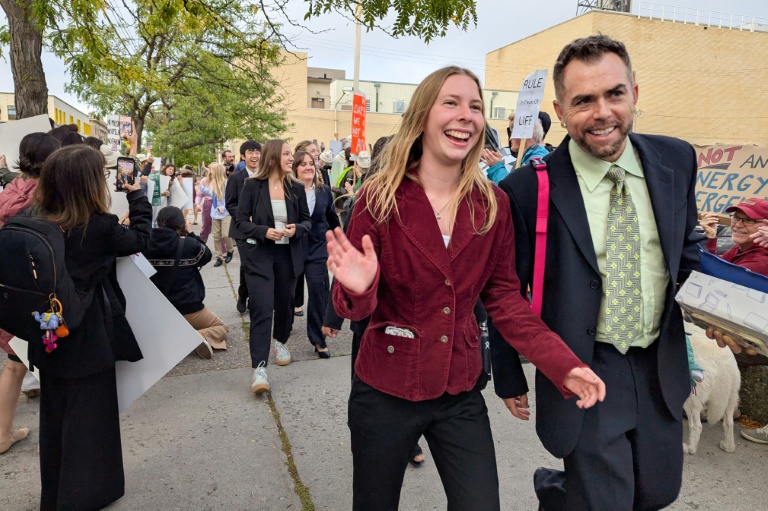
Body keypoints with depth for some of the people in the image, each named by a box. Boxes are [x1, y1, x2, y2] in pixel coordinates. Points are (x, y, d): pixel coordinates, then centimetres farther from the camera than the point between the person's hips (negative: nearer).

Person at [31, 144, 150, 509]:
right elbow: (139, 238, -3)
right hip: (86, 341, -6)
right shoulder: (100, 227, -21)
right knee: (89, 420, 11)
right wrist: (137, 197, 7)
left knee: (54, 417, 21)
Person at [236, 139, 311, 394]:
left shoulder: (296, 188, 2)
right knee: (261, 309, -10)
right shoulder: (252, 185, -7)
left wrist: (296, 229, -15)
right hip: (259, 254, -3)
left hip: (288, 255, 4)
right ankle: (259, 367, -7)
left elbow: (307, 220, 7)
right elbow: (241, 221, -6)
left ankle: (281, 341, 45)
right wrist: (264, 231, -22)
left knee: (284, 303, 17)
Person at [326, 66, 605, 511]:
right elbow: (353, 309, -8)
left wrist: (564, 365, -11)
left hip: (462, 392, 2)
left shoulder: (493, 203, -4)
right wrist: (358, 289, -32)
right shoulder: (380, 199, -12)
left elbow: (504, 297, 1)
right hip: (385, 392, -1)